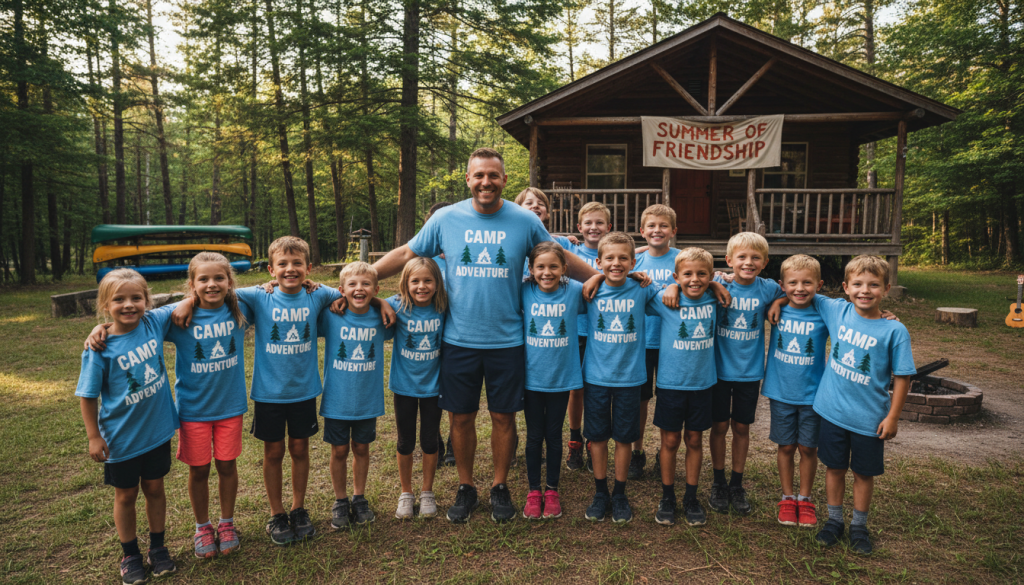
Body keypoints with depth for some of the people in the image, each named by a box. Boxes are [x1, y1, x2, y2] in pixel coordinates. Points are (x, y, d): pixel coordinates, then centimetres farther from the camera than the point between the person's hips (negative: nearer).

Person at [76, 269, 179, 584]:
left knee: (155, 488, 17)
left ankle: (158, 547, 36)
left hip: (157, 430, 3)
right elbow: (88, 396, -9)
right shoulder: (100, 349, -18)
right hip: (122, 437, -2)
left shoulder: (154, 324, -11)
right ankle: (130, 555, 35)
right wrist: (94, 437, -7)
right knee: (126, 495, 15)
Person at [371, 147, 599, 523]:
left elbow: (562, 260, 9)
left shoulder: (525, 221, -2)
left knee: (503, 417, 10)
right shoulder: (446, 218, -1)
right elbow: (406, 254, 6)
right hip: (458, 340, 1)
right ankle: (465, 489, 29)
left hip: (507, 340, 0)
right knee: (462, 417, 10)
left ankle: (500, 487, 30)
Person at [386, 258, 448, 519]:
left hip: (432, 385, 1)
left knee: (430, 440, 13)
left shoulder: (443, 308, -13)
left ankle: (427, 492, 33)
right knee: (405, 442, 13)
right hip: (404, 385, 0)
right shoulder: (397, 306, -15)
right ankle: (406, 493, 33)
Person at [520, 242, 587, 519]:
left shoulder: (575, 291, -9)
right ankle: (533, 491, 27)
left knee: (554, 435, 14)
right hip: (532, 376, 0)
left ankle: (552, 490, 30)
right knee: (534, 436, 11)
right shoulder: (524, 292, -8)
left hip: (562, 376, 0)